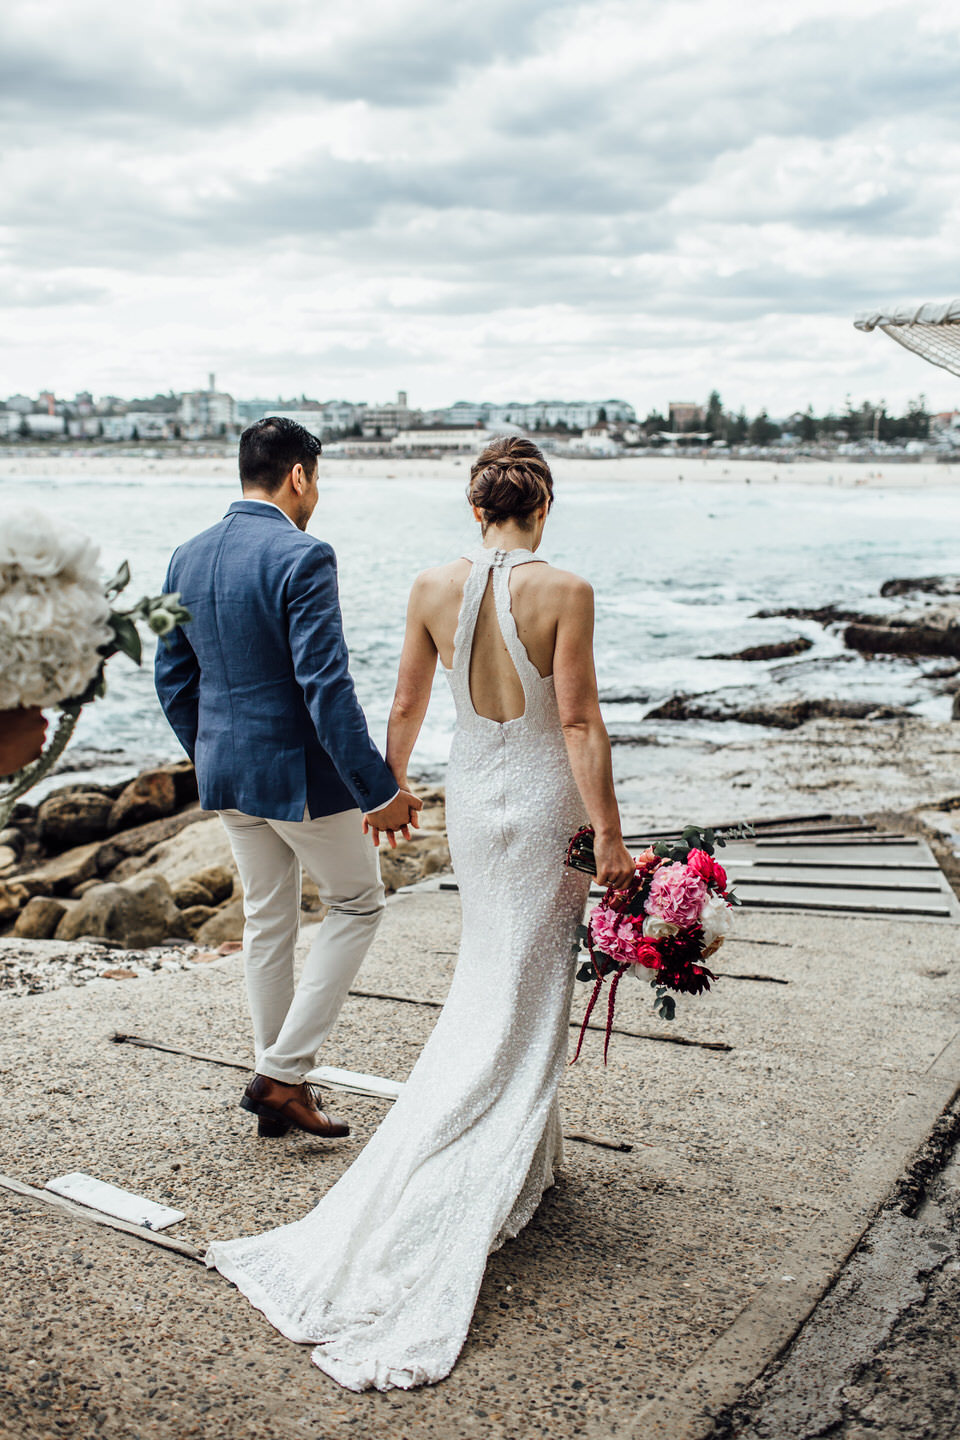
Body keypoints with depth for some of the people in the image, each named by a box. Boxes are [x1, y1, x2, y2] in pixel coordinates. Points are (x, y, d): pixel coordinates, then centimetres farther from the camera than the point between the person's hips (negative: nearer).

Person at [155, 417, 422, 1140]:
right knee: (358, 904, 12)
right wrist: (379, 791, -20)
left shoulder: (189, 557, 5)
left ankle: (279, 1087, 28)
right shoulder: (303, 557, -19)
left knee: (267, 921, 18)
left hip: (224, 772, 7)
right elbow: (325, 686, -24)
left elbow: (172, 676, 11)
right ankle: (284, 1071, 7)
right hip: (299, 771, -7)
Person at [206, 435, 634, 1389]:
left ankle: (528, 1159, 28)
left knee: (486, 979, 19)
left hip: (471, 799, 4)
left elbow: (407, 706, 4)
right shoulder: (564, 591, -15)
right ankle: (514, 1162, 13)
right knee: (526, 995, 8)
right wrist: (609, 836, -11)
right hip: (545, 802, -3)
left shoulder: (433, 589, -5)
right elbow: (580, 722, -16)